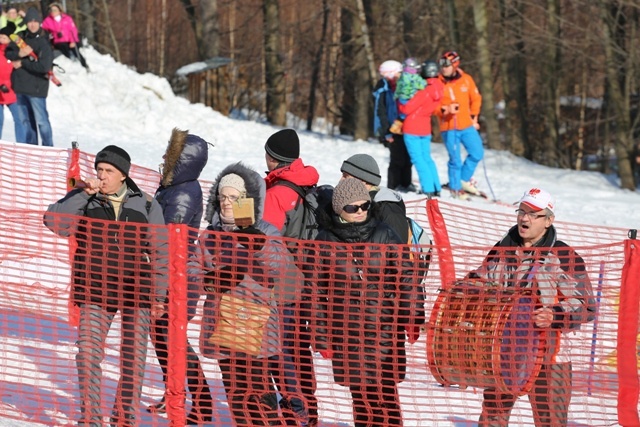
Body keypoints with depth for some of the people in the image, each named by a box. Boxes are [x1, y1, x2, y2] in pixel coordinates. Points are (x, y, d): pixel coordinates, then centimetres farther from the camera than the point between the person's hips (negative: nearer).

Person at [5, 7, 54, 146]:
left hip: (36, 87, -7)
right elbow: (8, 54, 7)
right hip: (21, 87, 7)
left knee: (41, 119, -5)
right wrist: (19, 54, -15)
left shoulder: (43, 42, -12)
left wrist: (22, 63, -11)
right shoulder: (21, 39, 7)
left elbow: (44, 67, -20)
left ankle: (48, 147, 1)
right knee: (25, 119, 15)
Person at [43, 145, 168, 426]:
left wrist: (158, 296, 2)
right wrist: (84, 194, -17)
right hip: (95, 290, -1)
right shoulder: (82, 201, 4)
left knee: (134, 356, 5)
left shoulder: (146, 205, 5)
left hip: (136, 291, 1)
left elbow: (159, 253, 6)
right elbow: (54, 222, -13)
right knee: (88, 353, -11)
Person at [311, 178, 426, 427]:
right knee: (360, 395, 7)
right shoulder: (326, 243, 0)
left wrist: (413, 314, -2)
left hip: (384, 329, -1)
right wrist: (322, 337, 2)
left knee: (385, 393, -3)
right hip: (347, 334, 1)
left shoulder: (383, 235, 1)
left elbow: (405, 276, 4)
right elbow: (317, 293, 3)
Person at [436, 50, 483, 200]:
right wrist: (445, 110, -22)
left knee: (477, 153, 2)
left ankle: (464, 180, 22)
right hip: (448, 128, -3)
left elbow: (475, 99, 12)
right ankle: (455, 188, 15)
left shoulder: (466, 80, 1)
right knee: (455, 159, -1)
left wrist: (473, 117, 5)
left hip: (467, 126, 3)